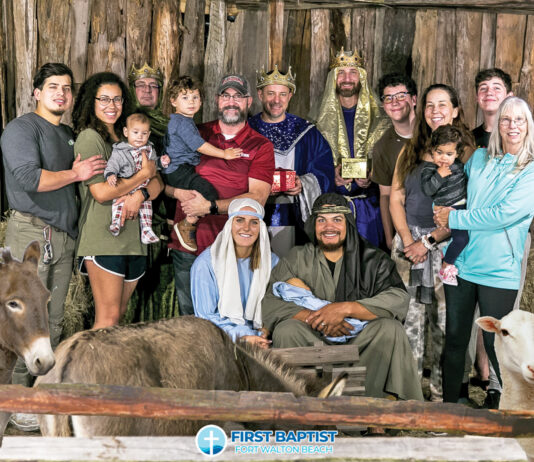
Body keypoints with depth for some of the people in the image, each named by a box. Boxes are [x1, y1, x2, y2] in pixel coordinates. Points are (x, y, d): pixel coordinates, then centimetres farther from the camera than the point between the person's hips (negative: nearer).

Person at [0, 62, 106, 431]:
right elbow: (30, 178, -20)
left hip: (65, 235, 8)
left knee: (54, 321, 11)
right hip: (31, 233, -7)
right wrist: (75, 174, -10)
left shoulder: (70, 136, 20)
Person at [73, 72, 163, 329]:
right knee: (107, 319, -7)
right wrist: (143, 174, -5)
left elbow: (157, 184, 11)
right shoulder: (89, 138, -5)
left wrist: (140, 195, -12)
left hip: (133, 238, 7)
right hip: (103, 238, -7)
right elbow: (101, 192, -15)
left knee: (118, 316, 10)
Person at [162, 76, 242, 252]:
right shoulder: (182, 122, -14)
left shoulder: (175, 120, 20)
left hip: (174, 171, 11)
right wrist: (224, 154, -8)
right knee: (209, 192, -27)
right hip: (178, 171, -11)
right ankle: (186, 225, -13)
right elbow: (200, 146, -16)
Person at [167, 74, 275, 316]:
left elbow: (257, 198, -7)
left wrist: (211, 206, -16)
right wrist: (179, 192, -10)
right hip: (186, 244, 2)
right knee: (188, 316, 9)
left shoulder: (261, 146, 4)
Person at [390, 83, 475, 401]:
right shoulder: (410, 151, 12)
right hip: (408, 241, 3)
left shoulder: (467, 152, -1)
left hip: (446, 242, -3)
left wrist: (429, 241, -13)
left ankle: (442, 391, 10)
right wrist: (407, 239, -6)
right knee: (410, 317, 4)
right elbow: (396, 199, 8)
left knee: (444, 318, -1)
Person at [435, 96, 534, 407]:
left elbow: (505, 214, -17)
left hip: (499, 272, -4)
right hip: (461, 263, 4)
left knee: (497, 347, 4)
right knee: (455, 339, 11)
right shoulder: (479, 158, 8)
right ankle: (449, 400, 26)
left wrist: (454, 218, -11)